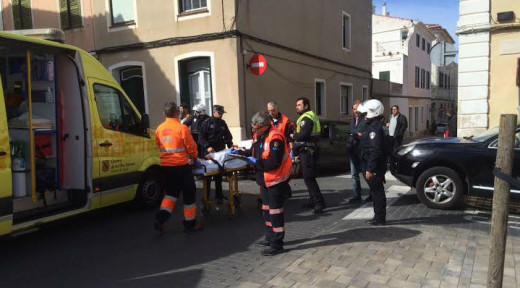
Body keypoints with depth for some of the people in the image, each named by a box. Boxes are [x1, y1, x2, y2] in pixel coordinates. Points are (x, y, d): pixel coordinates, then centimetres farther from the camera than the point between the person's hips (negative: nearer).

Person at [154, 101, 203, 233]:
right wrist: (194, 156, 13)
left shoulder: (159, 129, 2)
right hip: (181, 166, -5)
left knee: (171, 193, 20)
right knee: (189, 193, 10)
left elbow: (158, 145, 12)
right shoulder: (182, 128, -14)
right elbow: (191, 146, -8)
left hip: (165, 166, 6)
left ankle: (160, 219, 6)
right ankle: (190, 223, 18)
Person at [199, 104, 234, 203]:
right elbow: (201, 137, -7)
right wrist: (207, 147, -21)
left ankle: (218, 196, 17)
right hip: (209, 153, -4)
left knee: (219, 176, 9)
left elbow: (228, 136, 21)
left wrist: (230, 146, 6)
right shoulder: (206, 123, -2)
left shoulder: (223, 123, 13)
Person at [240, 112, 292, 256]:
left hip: (276, 180, -10)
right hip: (266, 180, 10)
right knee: (267, 209, 20)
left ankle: (277, 244, 10)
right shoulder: (258, 135, 2)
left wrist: (256, 162, -23)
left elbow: (274, 162, -31)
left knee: (275, 211, -2)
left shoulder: (275, 138, -26)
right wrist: (240, 153, 3)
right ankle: (270, 238, 36)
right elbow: (254, 151, 16)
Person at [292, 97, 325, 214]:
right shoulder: (312, 116, 18)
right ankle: (313, 201, 25)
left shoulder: (306, 118, -16)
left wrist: (293, 135, -7)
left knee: (308, 178, -9)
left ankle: (319, 203, -7)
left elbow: (302, 135, -26)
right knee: (308, 177, 17)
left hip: (307, 151, -11)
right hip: (310, 150, 11)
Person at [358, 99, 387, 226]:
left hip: (374, 168, -11)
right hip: (372, 166, 11)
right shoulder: (372, 125, 14)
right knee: (376, 192, 16)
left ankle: (380, 219, 8)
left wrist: (370, 169, -24)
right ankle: (378, 217, 26)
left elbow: (375, 150, -25)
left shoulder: (374, 128, -19)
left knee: (377, 192, -2)